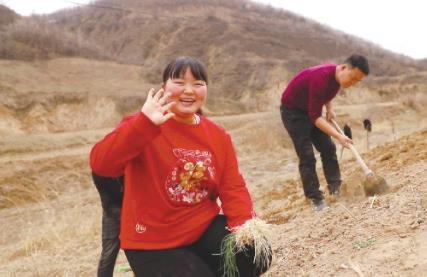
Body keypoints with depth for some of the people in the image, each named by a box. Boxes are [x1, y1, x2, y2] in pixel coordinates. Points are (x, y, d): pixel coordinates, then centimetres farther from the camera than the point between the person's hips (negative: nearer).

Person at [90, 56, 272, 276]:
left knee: (258, 255, -14)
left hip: (205, 229, 5)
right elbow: (100, 165, -29)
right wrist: (145, 125, -42)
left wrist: (245, 224, -20)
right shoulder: (141, 126, -13)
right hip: (153, 243, -4)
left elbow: (233, 188, 0)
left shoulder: (218, 136, 3)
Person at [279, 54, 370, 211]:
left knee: (328, 149, 3)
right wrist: (339, 136, -37)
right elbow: (315, 116, -32)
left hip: (311, 109, 8)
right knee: (307, 157, -10)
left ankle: (336, 189, 10)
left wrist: (330, 108, 0)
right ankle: (316, 200, -4)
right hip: (292, 111, -8)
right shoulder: (321, 78, -34)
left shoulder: (338, 76, -9)